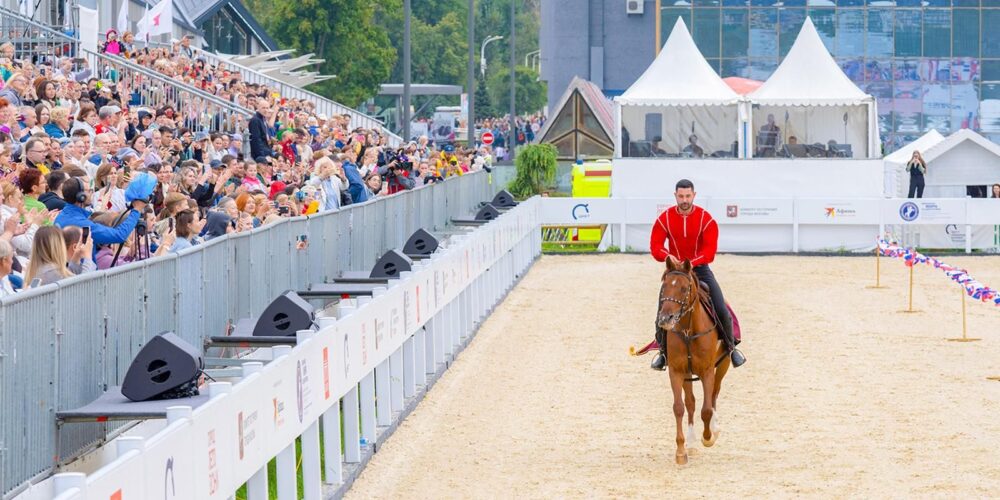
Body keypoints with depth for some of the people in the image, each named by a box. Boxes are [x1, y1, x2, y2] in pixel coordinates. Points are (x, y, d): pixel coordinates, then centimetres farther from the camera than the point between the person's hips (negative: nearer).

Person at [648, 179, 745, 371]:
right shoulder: (665, 218, -4)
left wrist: (692, 262, -30)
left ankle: (731, 346, 13)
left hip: (700, 268, -1)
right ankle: (663, 351, 11)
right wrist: (667, 256, -30)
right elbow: (655, 245, -8)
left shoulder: (705, 218, -9)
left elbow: (710, 249, -16)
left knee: (721, 309, -10)